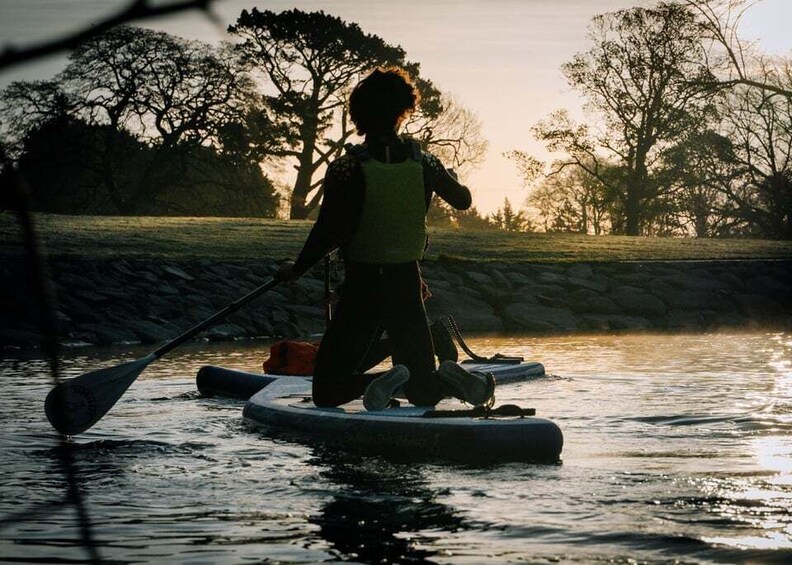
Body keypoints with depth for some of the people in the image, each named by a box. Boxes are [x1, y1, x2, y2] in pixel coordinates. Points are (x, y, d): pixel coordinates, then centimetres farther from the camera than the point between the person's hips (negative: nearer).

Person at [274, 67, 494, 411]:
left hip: (362, 287, -4)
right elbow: (463, 201, 17)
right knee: (423, 391, 15)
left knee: (327, 391, 3)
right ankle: (450, 380, -19)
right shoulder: (424, 164, 0)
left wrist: (296, 269, -2)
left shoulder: (346, 169, -14)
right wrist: (441, 178, 38)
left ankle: (382, 382, -27)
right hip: (408, 285, 4)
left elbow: (328, 232, -18)